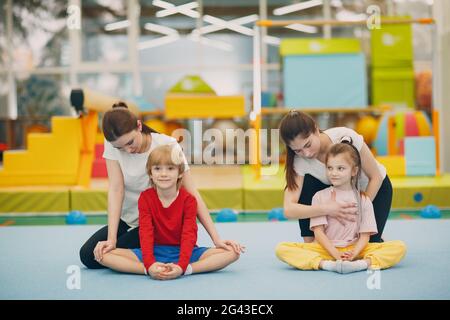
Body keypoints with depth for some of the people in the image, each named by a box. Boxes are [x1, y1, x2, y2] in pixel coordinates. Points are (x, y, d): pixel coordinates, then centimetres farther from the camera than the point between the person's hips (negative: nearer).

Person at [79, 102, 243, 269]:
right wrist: (111, 239, -30)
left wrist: (216, 239, -27)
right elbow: (116, 190, -20)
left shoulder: (168, 145, -22)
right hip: (127, 219, 5)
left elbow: (192, 193, -21)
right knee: (87, 255, -8)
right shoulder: (112, 144, -14)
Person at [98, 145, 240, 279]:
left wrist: (181, 266, -34)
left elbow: (189, 234, -16)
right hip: (155, 251, 1)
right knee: (105, 255, -23)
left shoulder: (188, 200, -6)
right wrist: (149, 264, -31)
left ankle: (186, 269, -35)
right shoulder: (145, 198, -3)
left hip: (183, 251, 0)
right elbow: (145, 232, -14)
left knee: (232, 253, -24)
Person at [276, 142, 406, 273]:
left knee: (400, 247, -20)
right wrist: (336, 254, -17)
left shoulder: (363, 200, 7)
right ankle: (327, 264, -37)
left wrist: (353, 254, -19)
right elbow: (318, 232, -2)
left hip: (354, 249, 1)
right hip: (326, 250, -1)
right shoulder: (320, 197, 6)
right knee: (282, 249, -25)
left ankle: (362, 264, -38)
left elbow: (365, 235, 1)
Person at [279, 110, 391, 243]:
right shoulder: (300, 161, -28)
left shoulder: (345, 136, -36)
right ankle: (310, 244, -12)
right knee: (307, 183, -26)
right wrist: (326, 209, -52)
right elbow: (289, 209, -39)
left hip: (375, 187, -2)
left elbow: (376, 177, -23)